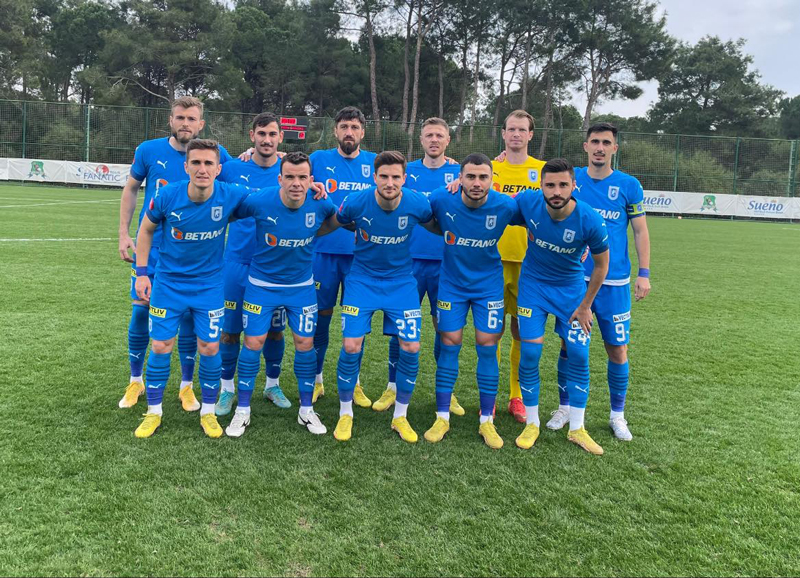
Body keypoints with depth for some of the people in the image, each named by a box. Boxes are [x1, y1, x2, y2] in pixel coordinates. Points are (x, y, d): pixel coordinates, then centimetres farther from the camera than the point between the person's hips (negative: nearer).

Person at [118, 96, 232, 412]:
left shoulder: (214, 154, -5)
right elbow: (131, 189, 8)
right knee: (140, 311, 5)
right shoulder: (149, 150, -3)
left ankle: (186, 386, 21)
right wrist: (124, 234, 3)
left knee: (189, 316, 4)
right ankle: (135, 381, 25)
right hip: (151, 245, 1)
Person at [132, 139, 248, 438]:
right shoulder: (167, 196, -17)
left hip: (209, 284, 0)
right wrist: (141, 273, -1)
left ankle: (208, 413, 22)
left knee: (210, 348, 2)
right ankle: (153, 413, 22)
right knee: (161, 347, 3)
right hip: (168, 282, 0)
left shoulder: (230, 196, -18)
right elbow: (146, 229, 1)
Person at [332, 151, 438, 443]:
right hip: (362, 279, -1)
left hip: (401, 281, 1)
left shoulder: (417, 204, -15)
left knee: (411, 347, -5)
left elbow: (437, 227, 7)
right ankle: (345, 413, 15)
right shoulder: (356, 202, -17)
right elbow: (334, 222, 5)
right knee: (351, 346, -8)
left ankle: (400, 416, 16)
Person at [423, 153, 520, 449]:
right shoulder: (441, 199, -17)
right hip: (452, 284, 0)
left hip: (489, 285, 0)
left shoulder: (505, 206, -16)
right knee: (450, 345, 0)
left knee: (487, 346, -1)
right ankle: (442, 417, 13)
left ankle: (486, 421, 12)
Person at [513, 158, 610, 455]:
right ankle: (532, 424, 14)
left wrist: (585, 305, -3)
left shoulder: (590, 222, -24)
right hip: (533, 285, 0)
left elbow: (601, 264, -8)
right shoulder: (527, 201, -20)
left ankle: (576, 428, 16)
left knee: (579, 355, -1)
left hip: (571, 288, 0)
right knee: (530, 353, -5)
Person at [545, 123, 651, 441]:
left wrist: (644, 273, -2)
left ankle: (617, 414, 22)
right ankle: (565, 407, 24)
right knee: (570, 344, 6)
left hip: (614, 281, 0)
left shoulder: (629, 185, 0)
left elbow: (640, 231, 4)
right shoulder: (571, 179, 3)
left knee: (617, 349, 4)